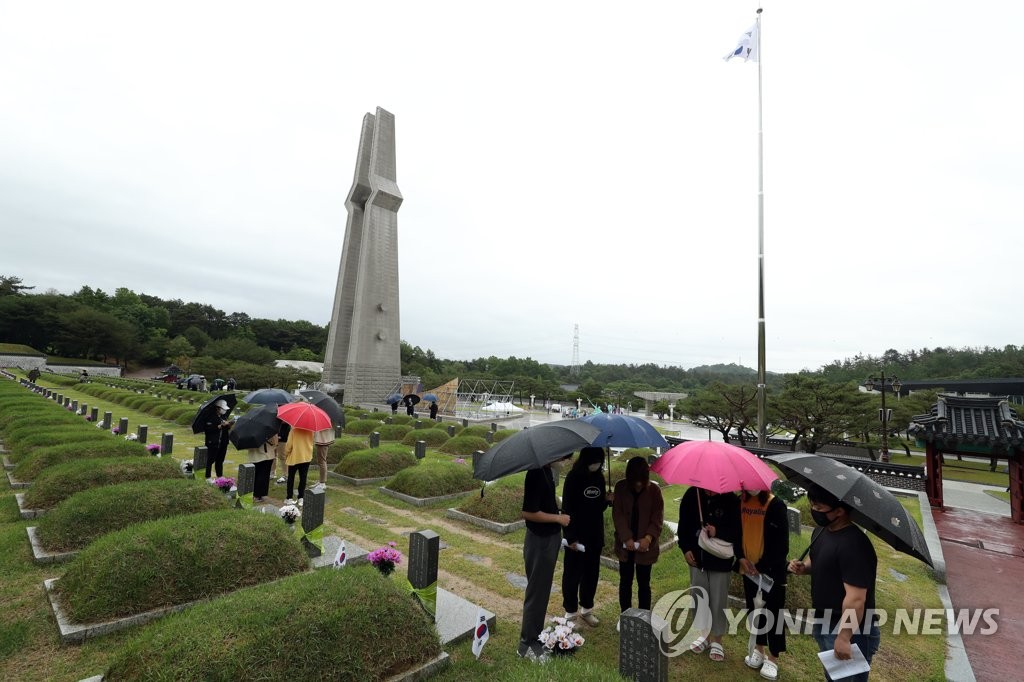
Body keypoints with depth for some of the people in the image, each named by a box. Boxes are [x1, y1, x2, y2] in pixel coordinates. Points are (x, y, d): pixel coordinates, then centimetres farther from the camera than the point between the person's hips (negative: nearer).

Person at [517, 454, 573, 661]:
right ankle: (527, 644, 21)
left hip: (549, 538, 9)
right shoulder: (536, 473, -27)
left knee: (543, 590, 20)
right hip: (540, 541, -9)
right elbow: (528, 512, -27)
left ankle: (536, 635, 36)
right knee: (536, 592, 5)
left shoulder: (546, 469, 2)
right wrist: (558, 518, -18)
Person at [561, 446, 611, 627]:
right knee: (572, 574, 7)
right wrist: (571, 537, -17)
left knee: (591, 573, 16)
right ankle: (571, 613, 22)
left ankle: (587, 609, 33)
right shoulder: (573, 478, -15)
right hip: (576, 536, -6)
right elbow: (567, 509, -14)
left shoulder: (599, 477, 3)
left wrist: (607, 499, -9)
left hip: (595, 535, 6)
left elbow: (599, 507, 12)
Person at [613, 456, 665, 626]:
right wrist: (627, 538, -19)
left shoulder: (654, 490, -10)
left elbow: (657, 518, -9)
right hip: (625, 544, 1)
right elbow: (618, 515, -9)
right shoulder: (621, 488, -8)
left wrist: (648, 538, -22)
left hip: (645, 546, -1)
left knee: (644, 583, 10)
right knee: (625, 581, 14)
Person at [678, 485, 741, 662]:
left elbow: (737, 529, -10)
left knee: (718, 600, 9)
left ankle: (716, 640, 29)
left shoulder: (730, 499, -16)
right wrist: (686, 549, -4)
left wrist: (718, 532, -26)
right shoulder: (692, 495, -9)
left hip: (720, 559, -3)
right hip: (697, 557, 3)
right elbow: (683, 524, 1)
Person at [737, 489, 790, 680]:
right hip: (748, 567, 5)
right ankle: (759, 649, 35)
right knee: (754, 608, 17)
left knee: (773, 611, 6)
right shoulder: (740, 502, -2)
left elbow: (781, 541, -16)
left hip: (772, 568, -5)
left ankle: (773, 658, 21)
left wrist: (762, 566, -15)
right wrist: (741, 557, -5)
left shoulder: (776, 505, -17)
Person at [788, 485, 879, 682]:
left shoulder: (854, 544, -29)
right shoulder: (820, 532, 1)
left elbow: (856, 598, -29)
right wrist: (803, 567, -3)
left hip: (850, 630, -9)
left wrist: (844, 637, -26)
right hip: (824, 624, 9)